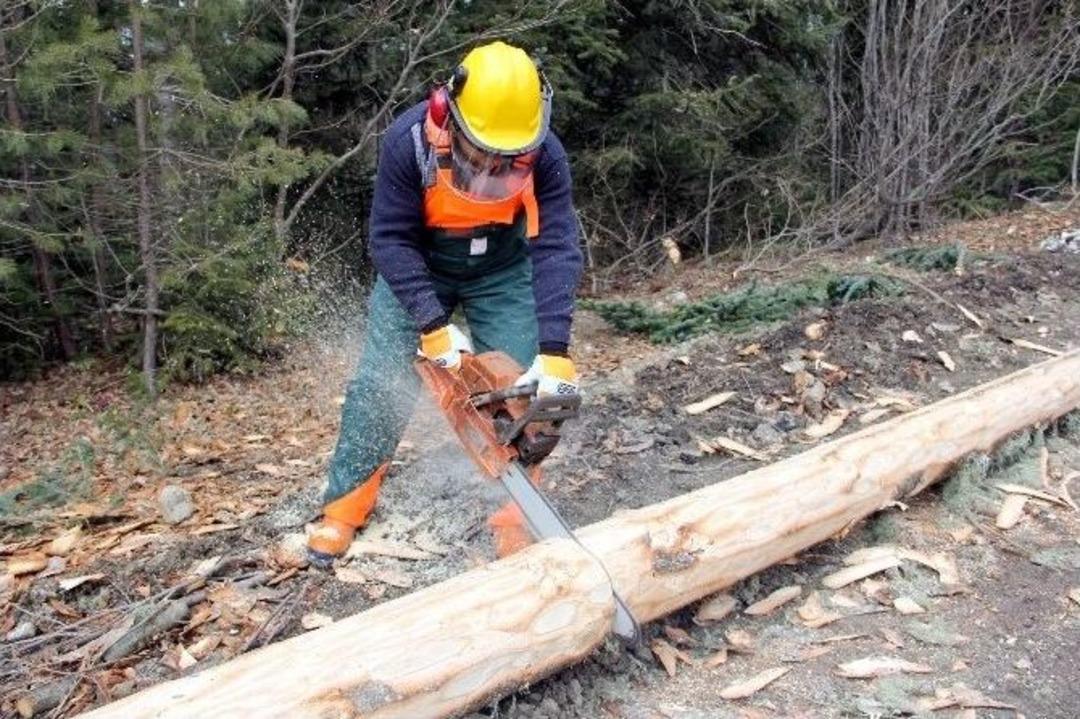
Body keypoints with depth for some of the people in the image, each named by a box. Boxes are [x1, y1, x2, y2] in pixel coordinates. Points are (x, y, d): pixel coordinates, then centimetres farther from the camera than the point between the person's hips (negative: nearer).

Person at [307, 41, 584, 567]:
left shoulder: (544, 154, -28)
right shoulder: (408, 141, -31)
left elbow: (557, 248, -30)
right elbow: (391, 240, -26)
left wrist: (554, 350, -40)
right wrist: (432, 325, -34)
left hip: (503, 268, 1)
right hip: (416, 265, -1)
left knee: (521, 386, -8)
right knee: (380, 382, -5)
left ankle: (516, 515, 5)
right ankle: (344, 506, 10)